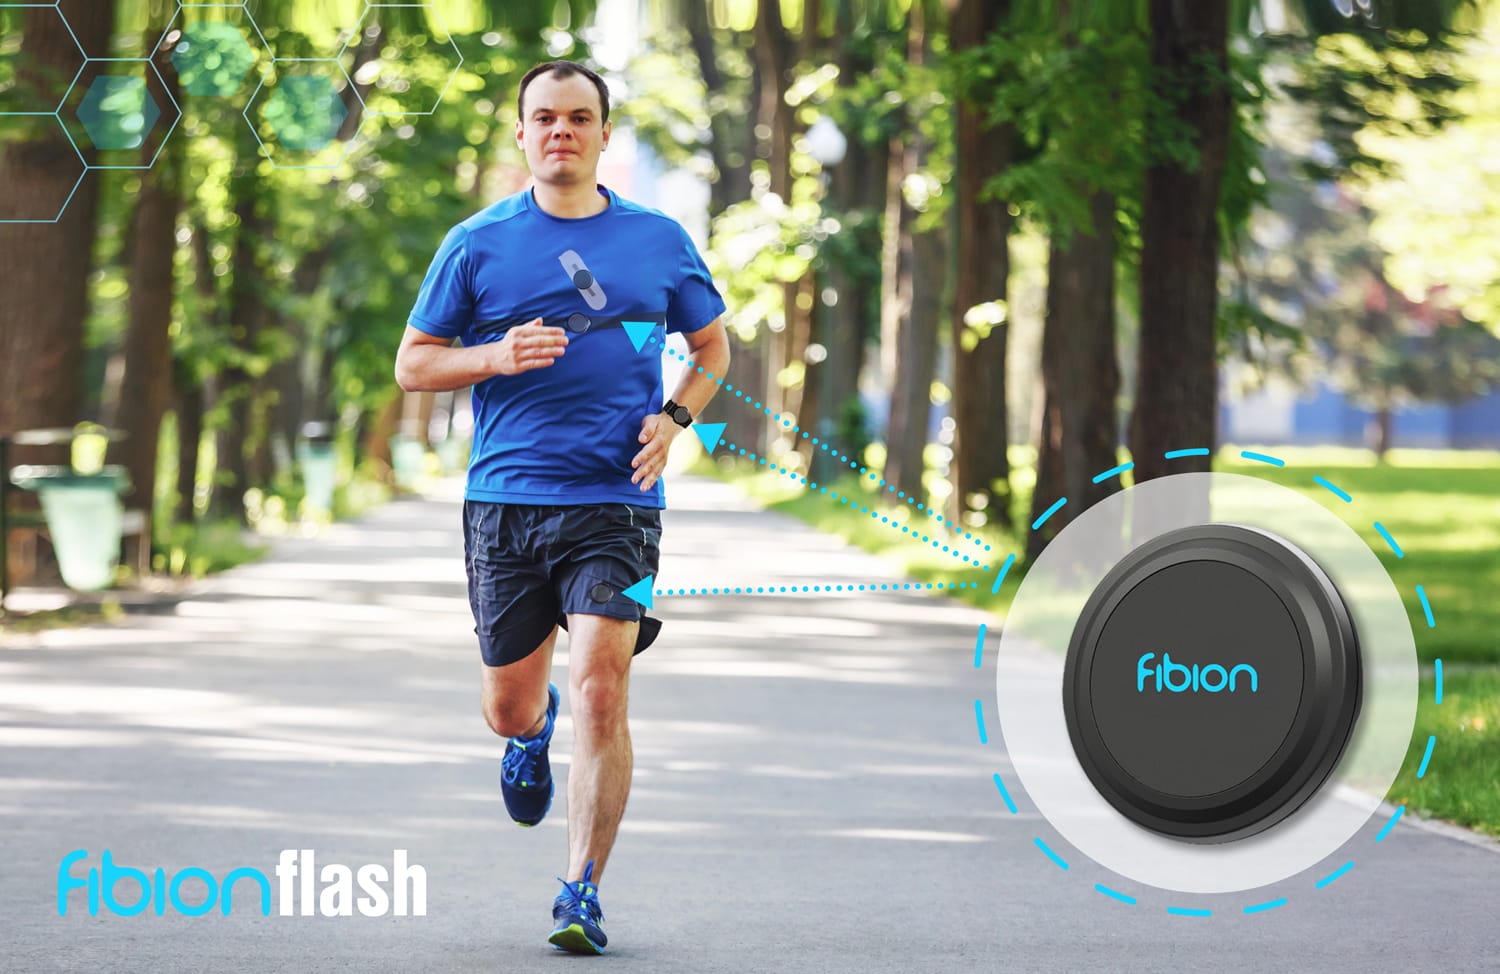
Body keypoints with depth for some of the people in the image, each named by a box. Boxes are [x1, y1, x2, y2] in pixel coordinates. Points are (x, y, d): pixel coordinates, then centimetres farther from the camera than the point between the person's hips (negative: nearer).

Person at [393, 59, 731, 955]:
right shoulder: (478, 243, 4)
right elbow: (413, 364, 8)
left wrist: (673, 419, 1)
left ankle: (583, 893, -9)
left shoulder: (659, 240, 7)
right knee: (508, 706, 10)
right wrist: (498, 356, -11)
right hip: (505, 501, 1)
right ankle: (532, 733, 49)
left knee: (600, 694, -15)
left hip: (617, 501, -1)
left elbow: (713, 346, 20)